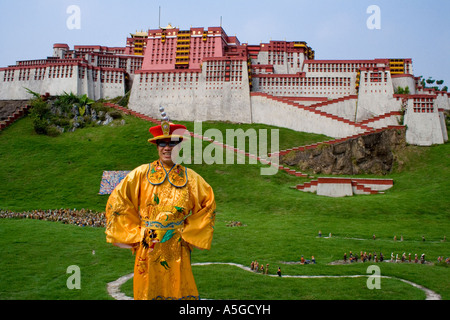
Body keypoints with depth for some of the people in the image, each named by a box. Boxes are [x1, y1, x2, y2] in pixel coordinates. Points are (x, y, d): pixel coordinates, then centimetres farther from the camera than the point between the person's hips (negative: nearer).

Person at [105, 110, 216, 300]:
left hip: (177, 248, 1)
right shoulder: (141, 174, -1)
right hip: (148, 247, 0)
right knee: (147, 290, 7)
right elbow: (117, 201, 3)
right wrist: (135, 233, 0)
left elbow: (208, 203, 12)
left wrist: (190, 233, 6)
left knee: (180, 290, 6)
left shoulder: (189, 178, 3)